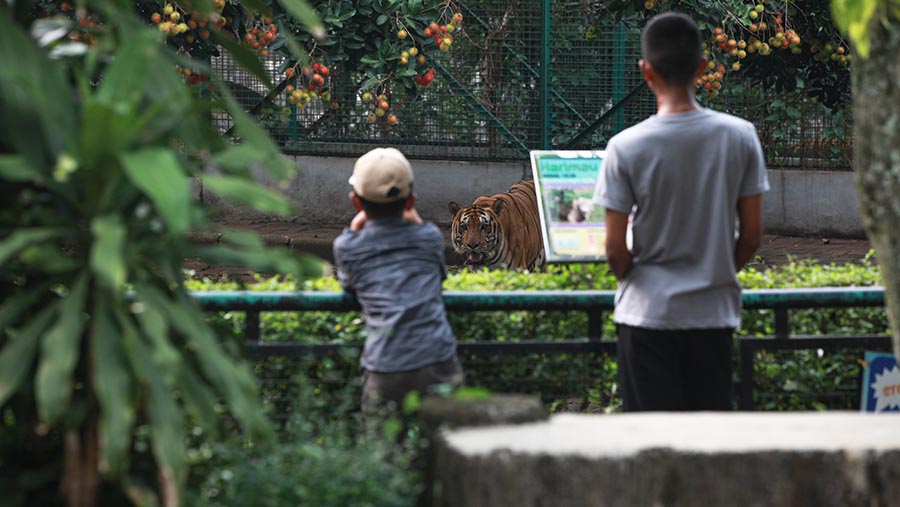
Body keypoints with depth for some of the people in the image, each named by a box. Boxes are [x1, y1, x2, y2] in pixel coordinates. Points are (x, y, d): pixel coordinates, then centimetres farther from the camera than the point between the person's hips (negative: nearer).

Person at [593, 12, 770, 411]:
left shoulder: (626, 147, -12)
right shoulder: (739, 137, -6)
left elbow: (615, 248, -9)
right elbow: (752, 234, 0)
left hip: (648, 314, -2)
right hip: (713, 313, 2)